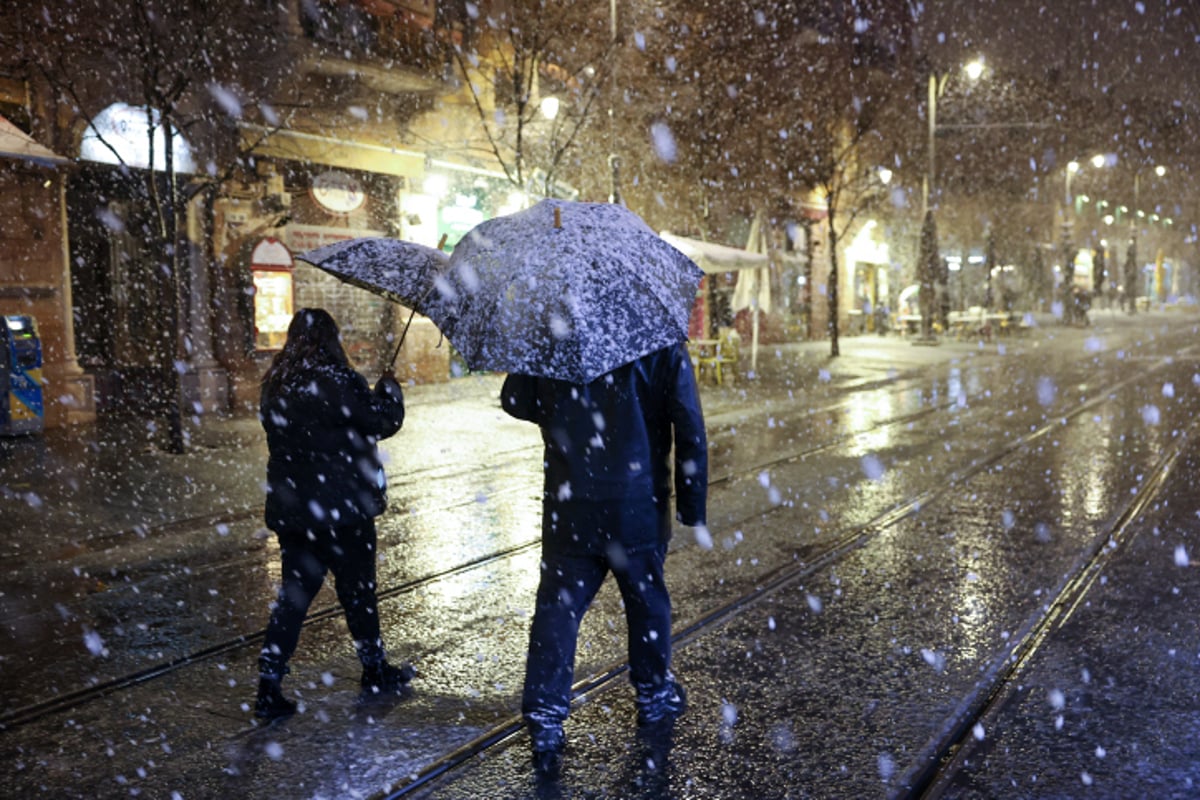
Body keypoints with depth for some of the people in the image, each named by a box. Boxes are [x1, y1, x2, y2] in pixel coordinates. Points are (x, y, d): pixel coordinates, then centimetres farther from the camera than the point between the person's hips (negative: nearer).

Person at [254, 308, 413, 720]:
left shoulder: (274, 384, 4)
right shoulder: (335, 380, -17)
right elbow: (384, 420, -12)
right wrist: (389, 388, 10)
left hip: (289, 509, 6)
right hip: (340, 508, -6)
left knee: (294, 594, 10)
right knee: (357, 590, 11)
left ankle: (269, 685, 6)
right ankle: (375, 670, 29)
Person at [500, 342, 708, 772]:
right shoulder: (662, 346, -4)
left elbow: (515, 402, 8)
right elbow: (690, 433, -6)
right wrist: (692, 509, 0)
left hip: (568, 507, 1)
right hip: (638, 507, 0)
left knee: (557, 606, 4)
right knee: (647, 599, 17)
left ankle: (545, 715, -1)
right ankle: (654, 695, 33)